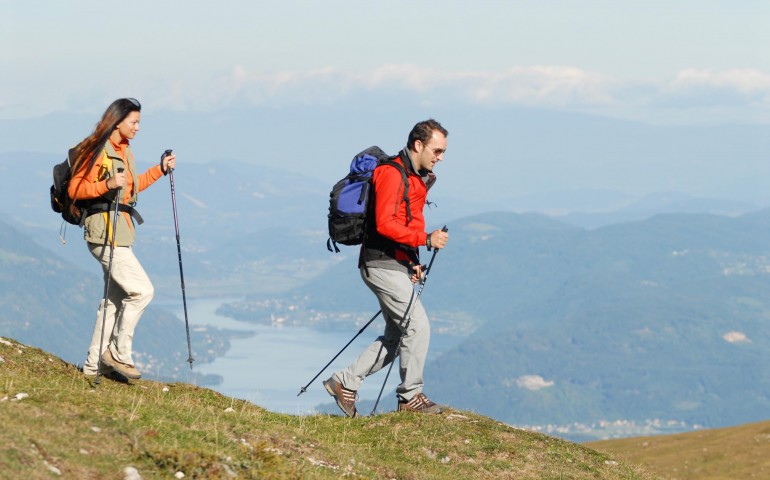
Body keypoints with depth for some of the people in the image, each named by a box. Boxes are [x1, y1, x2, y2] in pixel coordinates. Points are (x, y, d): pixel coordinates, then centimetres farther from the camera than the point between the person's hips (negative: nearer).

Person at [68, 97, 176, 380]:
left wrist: (160, 170, 21)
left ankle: (94, 364, 16)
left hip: (120, 231, 10)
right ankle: (118, 353, -2)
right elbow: (75, 189, -17)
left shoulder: (123, 151, 15)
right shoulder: (97, 151, -13)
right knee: (142, 290, -12)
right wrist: (108, 184, -30)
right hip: (104, 232, -10)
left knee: (116, 299, 11)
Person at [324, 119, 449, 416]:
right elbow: (385, 224, -24)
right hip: (383, 265, -10)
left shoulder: (416, 177, 16)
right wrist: (426, 239, -24)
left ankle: (344, 383, 16)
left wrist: (413, 263, 13)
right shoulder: (392, 174, -15)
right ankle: (410, 397, -2)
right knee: (418, 326, -11)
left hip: (397, 265, 10)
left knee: (395, 337, 11)